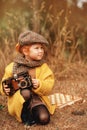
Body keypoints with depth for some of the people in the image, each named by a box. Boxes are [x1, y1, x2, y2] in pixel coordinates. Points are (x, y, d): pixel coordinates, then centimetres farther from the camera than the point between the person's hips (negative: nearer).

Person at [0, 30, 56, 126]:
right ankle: (25, 115, -8)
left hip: (36, 100, 1)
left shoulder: (43, 67, 1)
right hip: (17, 101, -1)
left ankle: (32, 113, 9)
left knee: (44, 119, -24)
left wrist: (39, 85, -25)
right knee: (25, 93, -35)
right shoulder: (13, 67, -1)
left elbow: (49, 87, -5)